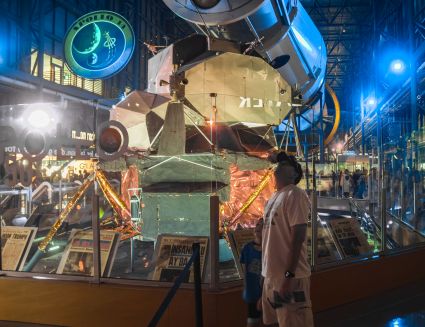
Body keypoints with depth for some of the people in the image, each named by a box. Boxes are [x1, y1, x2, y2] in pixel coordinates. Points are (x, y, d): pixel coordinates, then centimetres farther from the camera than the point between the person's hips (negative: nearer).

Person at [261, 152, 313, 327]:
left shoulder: (295, 195, -11)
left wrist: (289, 275, -23)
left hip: (289, 276, -9)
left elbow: (298, 236, -18)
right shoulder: (273, 197, 15)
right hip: (271, 275, 9)